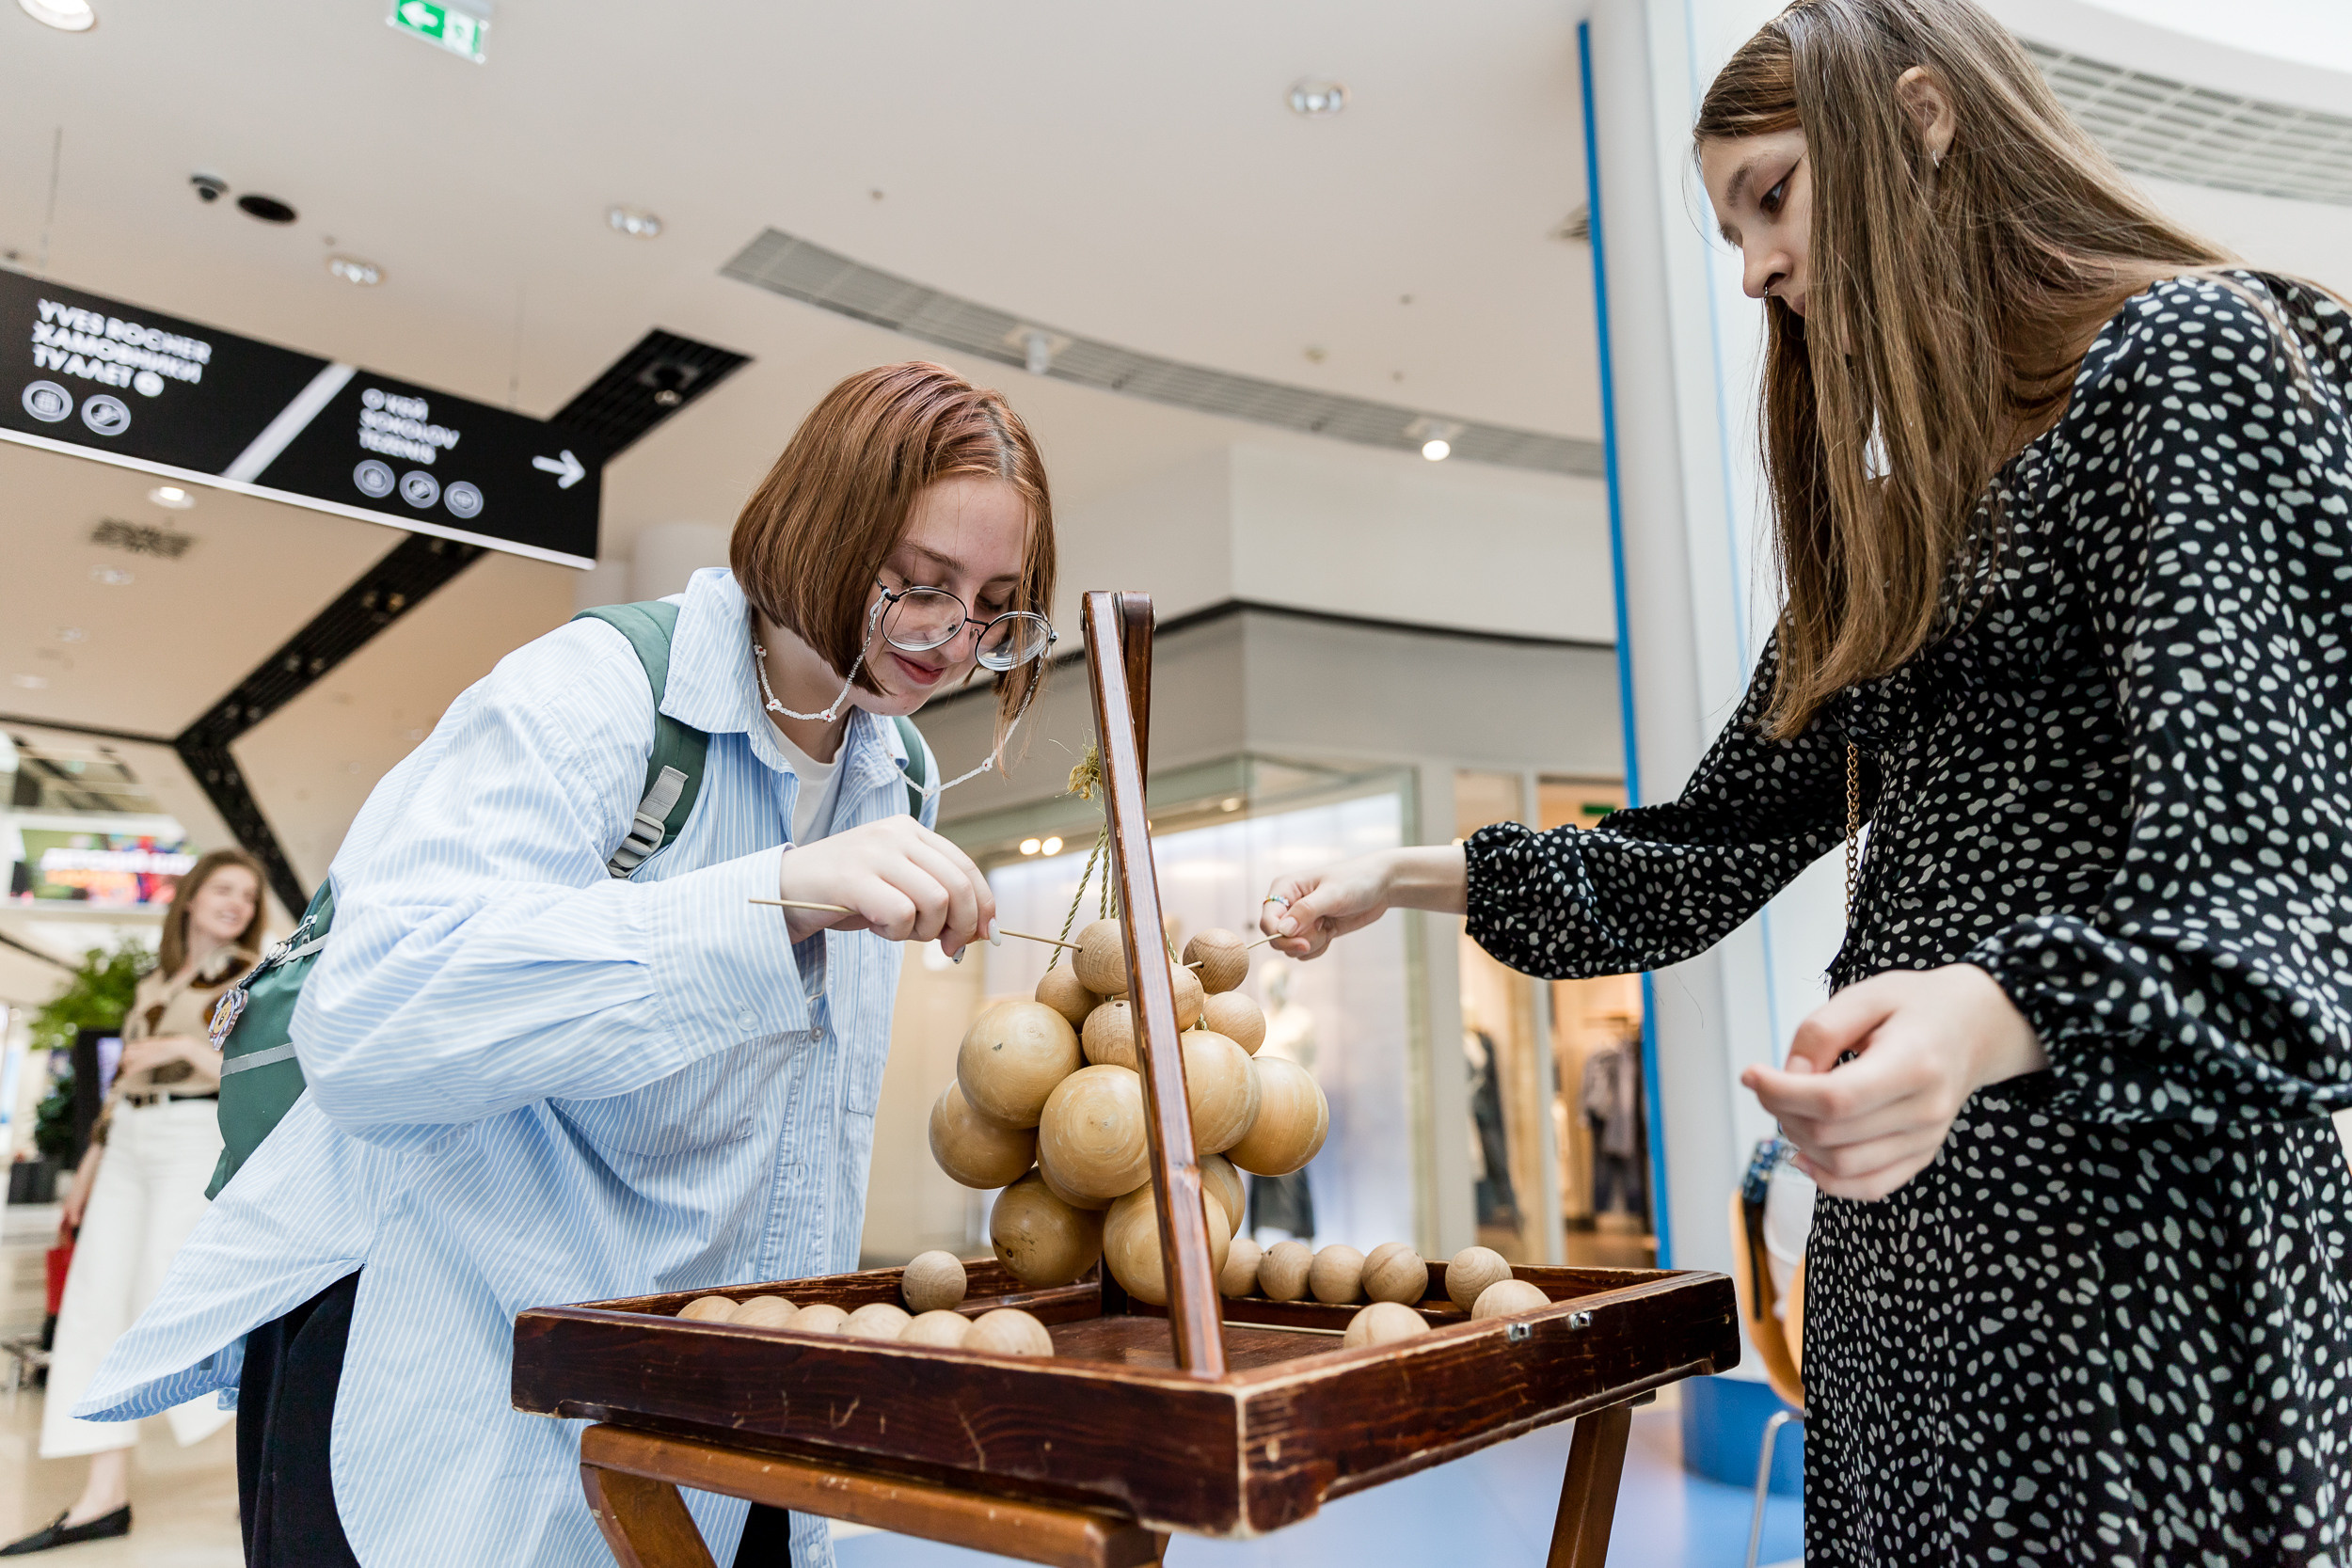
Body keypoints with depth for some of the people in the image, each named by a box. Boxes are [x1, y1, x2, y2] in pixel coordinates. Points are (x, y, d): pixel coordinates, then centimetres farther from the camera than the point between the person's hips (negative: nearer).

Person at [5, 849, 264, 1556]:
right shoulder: (152, 982, 17)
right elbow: (124, 1076, 21)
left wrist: (188, 1048, -19)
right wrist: (90, 1161, 19)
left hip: (195, 1140, -7)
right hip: (127, 1145, 7)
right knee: (94, 1308, 2)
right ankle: (105, 1497, 6)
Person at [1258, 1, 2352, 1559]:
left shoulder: (2194, 349, -4)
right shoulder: (1894, 517, 19)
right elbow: (1711, 850, 18)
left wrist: (1985, 1021, -35)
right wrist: (1404, 877, 13)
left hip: (2134, 1212, -7)